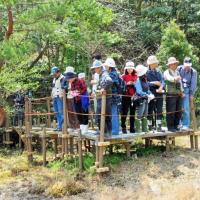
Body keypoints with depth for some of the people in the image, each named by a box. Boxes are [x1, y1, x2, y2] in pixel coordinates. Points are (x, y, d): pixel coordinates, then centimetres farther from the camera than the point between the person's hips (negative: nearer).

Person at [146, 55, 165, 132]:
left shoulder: (158, 72, 15)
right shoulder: (146, 73, -3)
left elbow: (162, 81, 5)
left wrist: (161, 87, -15)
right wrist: (154, 83, -13)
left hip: (159, 94, 5)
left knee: (159, 111, 6)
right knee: (150, 111, 2)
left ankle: (159, 127, 11)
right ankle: (150, 127, 10)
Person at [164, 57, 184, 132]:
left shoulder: (177, 72, 18)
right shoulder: (167, 72, -4)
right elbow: (169, 78, -27)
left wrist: (181, 91, 12)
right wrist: (174, 78, -48)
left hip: (179, 95, 7)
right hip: (171, 95, -7)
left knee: (179, 111, 8)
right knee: (171, 112, -5)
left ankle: (175, 126, 20)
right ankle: (170, 127, 4)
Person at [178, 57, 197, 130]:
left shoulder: (193, 72, 1)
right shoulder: (179, 69, 1)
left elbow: (193, 84, 4)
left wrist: (192, 94, 0)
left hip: (187, 91, -1)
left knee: (186, 108, -6)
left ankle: (186, 125, 1)